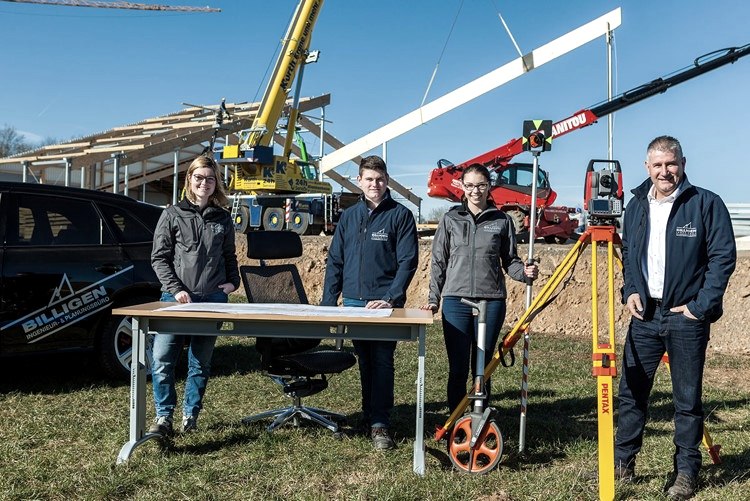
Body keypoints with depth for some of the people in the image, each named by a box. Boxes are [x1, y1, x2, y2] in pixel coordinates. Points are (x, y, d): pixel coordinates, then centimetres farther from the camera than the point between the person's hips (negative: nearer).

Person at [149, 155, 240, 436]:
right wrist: (176, 289, -9)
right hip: (177, 298, -2)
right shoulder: (173, 215, 3)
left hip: (213, 299, 2)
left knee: (201, 363, 8)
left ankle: (190, 416, 19)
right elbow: (159, 257, 1)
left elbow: (230, 257, 21)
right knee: (162, 360, -8)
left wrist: (233, 282, 4)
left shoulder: (222, 218, 12)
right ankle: (164, 417, 3)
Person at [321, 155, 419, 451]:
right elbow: (335, 261, 13)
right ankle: (370, 414, 23)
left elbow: (408, 261, -7)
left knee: (382, 361, -6)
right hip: (353, 302, 4)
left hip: (385, 303, -4)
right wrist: (328, 303, 6)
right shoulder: (349, 216, 12)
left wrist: (390, 299, -17)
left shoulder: (400, 215, -1)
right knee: (364, 362, 12)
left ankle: (380, 424, -3)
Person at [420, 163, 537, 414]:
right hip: (456, 300, 0)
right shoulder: (451, 219, 7)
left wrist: (525, 271, -10)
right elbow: (438, 262, 10)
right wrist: (433, 298, 5)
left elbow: (510, 261, 11)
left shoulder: (502, 221, 6)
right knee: (458, 368, 0)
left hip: (491, 301, 0)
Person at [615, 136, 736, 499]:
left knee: (687, 399, 4)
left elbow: (723, 257, -8)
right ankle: (621, 463, 20)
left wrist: (702, 306, -13)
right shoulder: (636, 205, 8)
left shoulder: (706, 203, -6)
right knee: (630, 391, 8)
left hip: (686, 316, -4)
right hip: (645, 313, 4)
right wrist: (630, 290, 3)